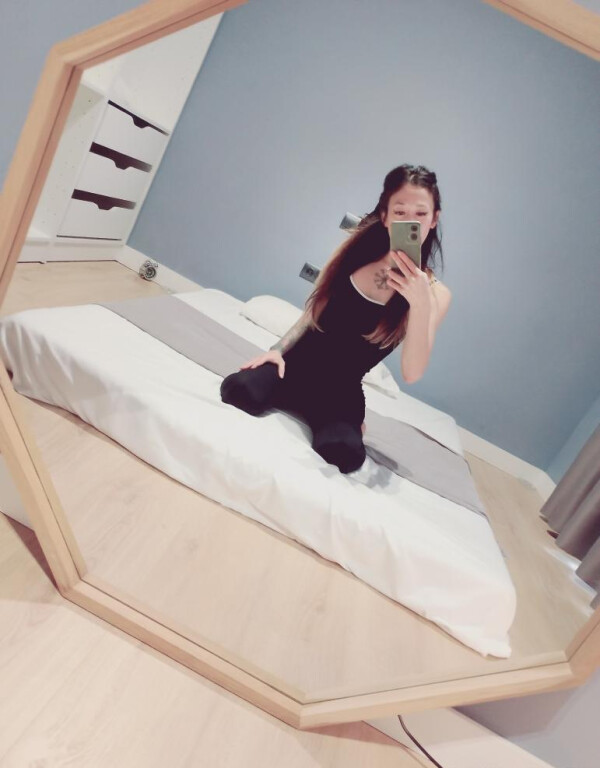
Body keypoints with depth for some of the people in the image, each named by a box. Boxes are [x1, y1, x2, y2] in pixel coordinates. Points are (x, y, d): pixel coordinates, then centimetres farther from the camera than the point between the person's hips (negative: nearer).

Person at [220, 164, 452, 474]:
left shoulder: (435, 293, -6)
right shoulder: (357, 250, 2)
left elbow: (411, 373, -17)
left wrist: (420, 304, -30)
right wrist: (278, 349, -3)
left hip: (342, 390, -1)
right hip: (298, 362, 2)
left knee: (345, 453, -33)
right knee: (238, 389, -30)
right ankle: (291, 405, 4)